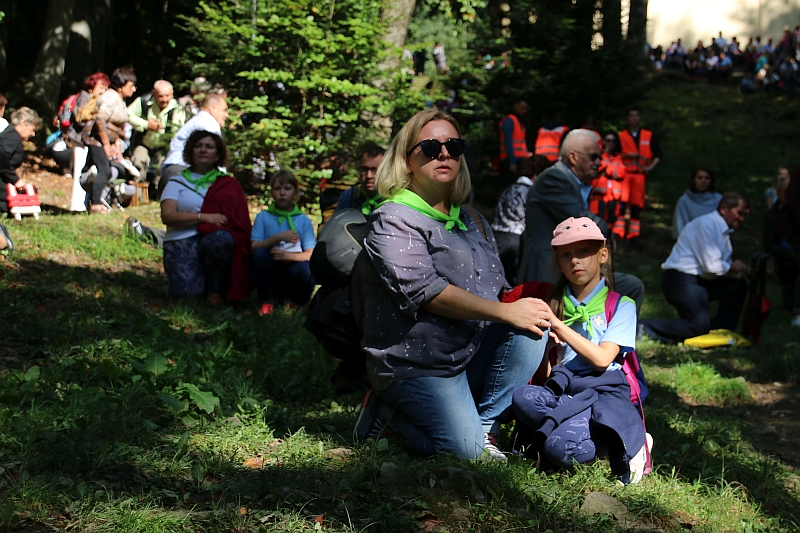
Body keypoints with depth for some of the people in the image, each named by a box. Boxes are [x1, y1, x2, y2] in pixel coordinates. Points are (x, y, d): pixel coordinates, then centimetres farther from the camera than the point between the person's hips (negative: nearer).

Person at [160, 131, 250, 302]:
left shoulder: (228, 185, 18)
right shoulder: (177, 183, 14)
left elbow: (240, 221, 8)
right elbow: (167, 216, -3)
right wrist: (204, 217, -12)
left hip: (215, 238, 1)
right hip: (182, 243, -1)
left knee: (221, 239, -37)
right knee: (188, 293, -27)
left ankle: (215, 289, -14)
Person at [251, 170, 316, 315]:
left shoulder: (304, 220, 3)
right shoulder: (263, 217, 4)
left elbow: (310, 254, -7)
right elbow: (254, 246, -8)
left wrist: (287, 255, -25)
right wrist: (279, 237, -22)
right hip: (269, 272, 0)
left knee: (304, 270, -34)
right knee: (260, 253, -29)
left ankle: (290, 300, 2)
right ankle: (267, 301, -12)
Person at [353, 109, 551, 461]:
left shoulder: (473, 222, 16)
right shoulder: (393, 220, -8)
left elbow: (499, 291, 17)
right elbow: (424, 291, -20)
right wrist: (506, 312, -23)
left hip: (473, 355, 7)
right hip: (415, 363, -7)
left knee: (533, 325, -17)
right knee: (462, 449, -23)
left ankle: (485, 426, -6)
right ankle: (393, 410, 5)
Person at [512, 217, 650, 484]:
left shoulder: (621, 305, 9)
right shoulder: (556, 304, 21)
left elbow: (602, 359, -6)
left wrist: (557, 325, -7)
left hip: (604, 391, -3)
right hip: (563, 390, 3)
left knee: (560, 448, -33)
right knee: (521, 397, -33)